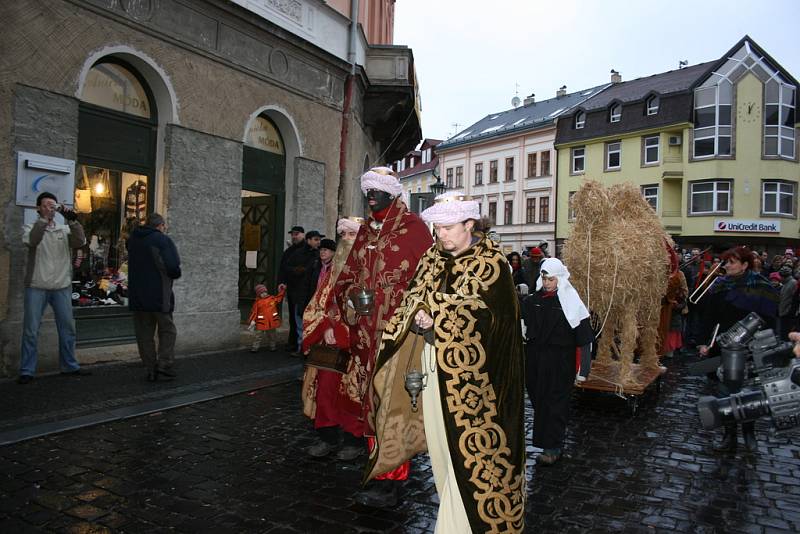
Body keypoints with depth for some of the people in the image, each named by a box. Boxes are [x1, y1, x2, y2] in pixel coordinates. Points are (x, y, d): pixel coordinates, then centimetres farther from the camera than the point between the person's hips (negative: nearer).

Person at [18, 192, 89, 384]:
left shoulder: (65, 230, 10)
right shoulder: (30, 228, 4)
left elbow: (80, 242, -8)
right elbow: (32, 241, -18)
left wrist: (72, 220, -19)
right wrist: (44, 217, -24)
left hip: (62, 287, 3)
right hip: (36, 287, -3)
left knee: (67, 328, 9)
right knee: (31, 330, 1)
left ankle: (69, 366, 21)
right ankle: (27, 371, 9)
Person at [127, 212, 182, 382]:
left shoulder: (133, 239, 10)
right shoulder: (163, 240, -11)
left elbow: (133, 263, 18)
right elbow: (173, 268, -19)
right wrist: (175, 274, -1)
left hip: (137, 296, 5)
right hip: (159, 296, -5)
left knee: (144, 333, 11)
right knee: (167, 331, 9)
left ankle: (151, 369, 12)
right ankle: (165, 365, 0)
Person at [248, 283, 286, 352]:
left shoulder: (272, 298, 3)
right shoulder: (258, 302, -3)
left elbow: (279, 298, 17)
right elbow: (254, 312, -4)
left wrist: (282, 290, 7)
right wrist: (253, 320, -9)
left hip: (272, 321, 2)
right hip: (261, 322, -2)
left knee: (271, 335, 14)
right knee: (258, 335, 1)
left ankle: (273, 346, 27)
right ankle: (255, 347, 10)